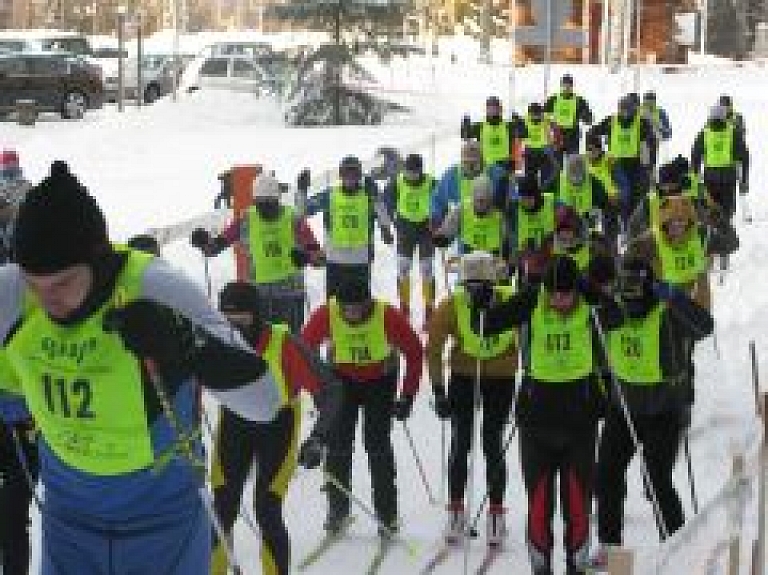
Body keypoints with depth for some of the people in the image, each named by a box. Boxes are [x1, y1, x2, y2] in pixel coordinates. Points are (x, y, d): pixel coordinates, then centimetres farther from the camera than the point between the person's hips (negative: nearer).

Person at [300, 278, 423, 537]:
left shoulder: (388, 316, -29)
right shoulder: (326, 315, -27)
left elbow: (414, 352, -17)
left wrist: (407, 396, -16)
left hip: (380, 380, -2)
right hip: (341, 379, 2)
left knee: (377, 444, -8)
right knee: (338, 442, -4)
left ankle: (387, 513, 2)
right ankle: (337, 508, 12)